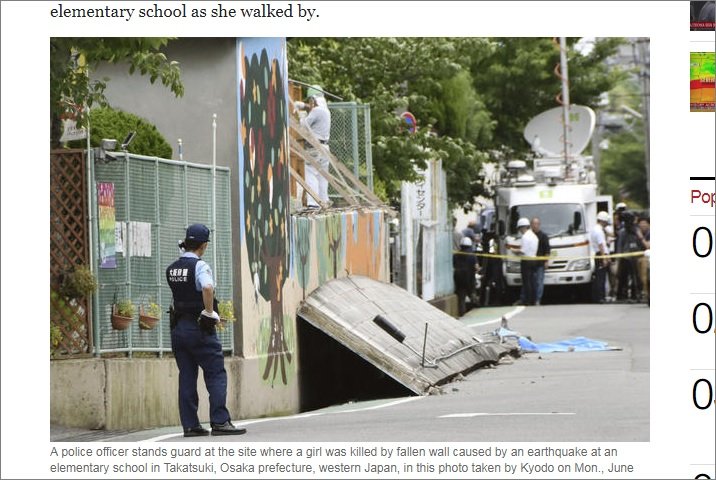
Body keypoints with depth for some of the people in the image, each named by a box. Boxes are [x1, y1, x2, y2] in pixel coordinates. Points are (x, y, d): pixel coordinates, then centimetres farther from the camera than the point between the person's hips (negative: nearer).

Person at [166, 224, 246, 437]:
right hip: (199, 327, -7)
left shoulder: (172, 269, 10)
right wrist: (210, 312, -20)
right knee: (216, 374, -2)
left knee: (187, 376, 8)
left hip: (177, 327, 7)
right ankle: (219, 422, -9)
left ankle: (190, 425, 6)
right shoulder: (199, 266, -12)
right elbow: (207, 288, -31)